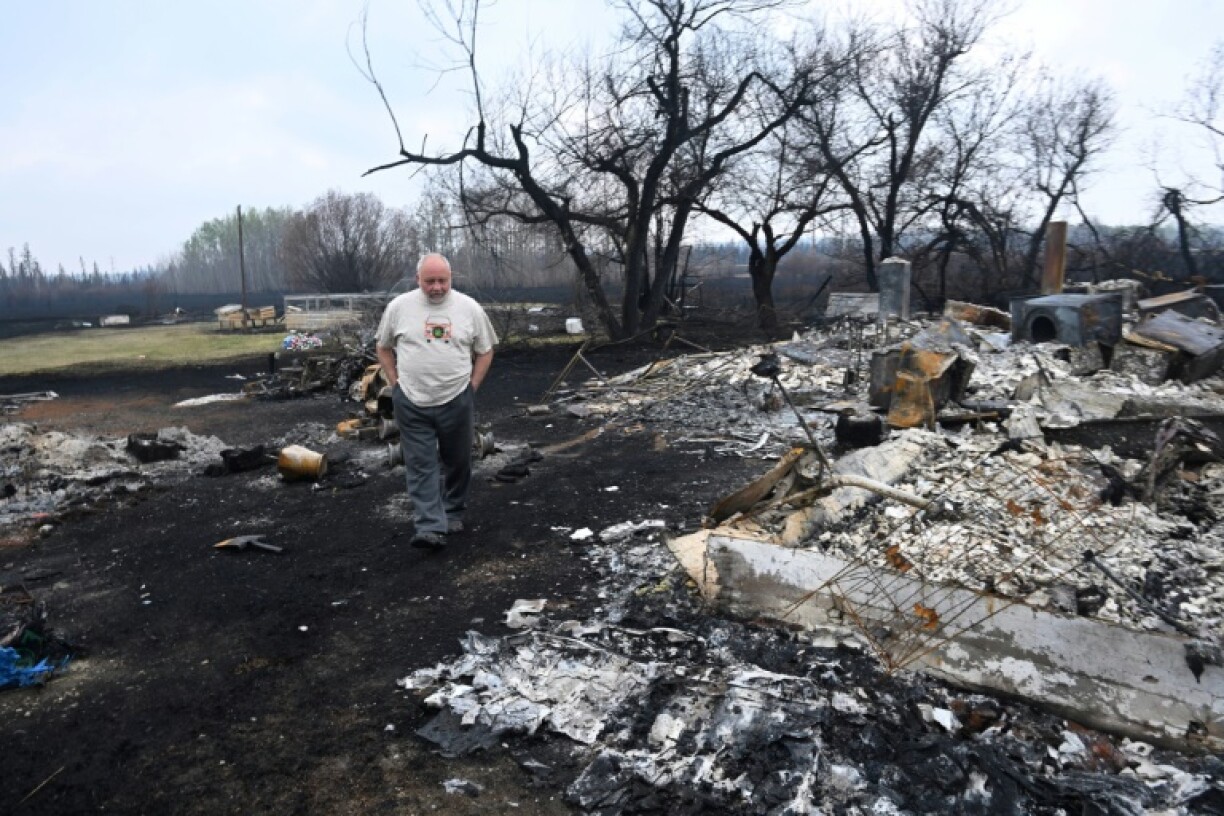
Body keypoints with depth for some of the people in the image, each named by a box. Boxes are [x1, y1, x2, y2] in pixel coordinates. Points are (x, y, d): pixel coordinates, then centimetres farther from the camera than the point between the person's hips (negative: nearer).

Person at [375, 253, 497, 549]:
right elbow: (383, 347, 10)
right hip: (412, 403, -1)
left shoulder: (469, 308, -2)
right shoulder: (399, 307, -3)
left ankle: (453, 513, 33)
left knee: (457, 462, 14)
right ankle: (430, 528, 0)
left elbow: (485, 351, 7)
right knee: (421, 466, -2)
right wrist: (396, 382, 2)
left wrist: (472, 386, 1)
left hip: (457, 401, 1)